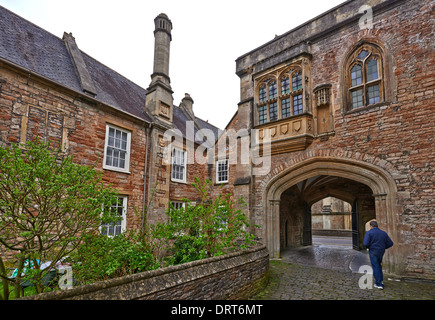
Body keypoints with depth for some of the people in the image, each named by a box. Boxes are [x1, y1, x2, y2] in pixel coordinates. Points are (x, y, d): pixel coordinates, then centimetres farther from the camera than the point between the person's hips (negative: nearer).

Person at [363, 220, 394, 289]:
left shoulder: (369, 233, -9)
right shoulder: (383, 233, 6)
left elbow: (366, 243, -20)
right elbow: (390, 243, 5)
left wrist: (368, 247, 2)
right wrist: (383, 247, 16)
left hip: (373, 252, -5)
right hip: (381, 252, 5)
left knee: (375, 267, 1)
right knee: (379, 266, 23)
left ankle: (379, 284, 3)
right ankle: (380, 280, 23)